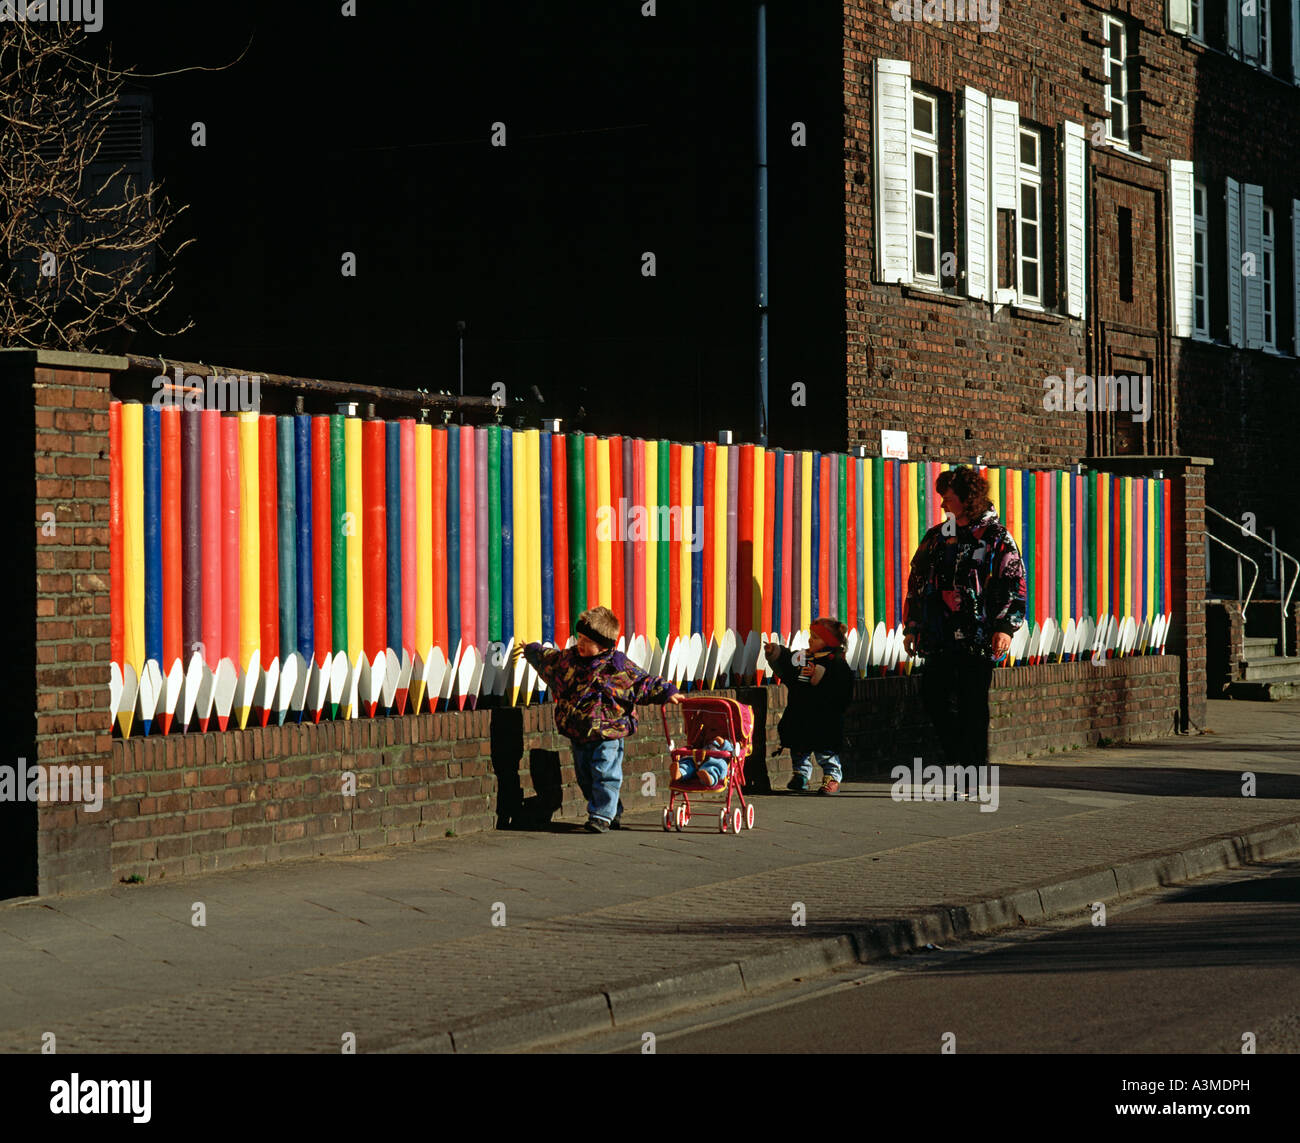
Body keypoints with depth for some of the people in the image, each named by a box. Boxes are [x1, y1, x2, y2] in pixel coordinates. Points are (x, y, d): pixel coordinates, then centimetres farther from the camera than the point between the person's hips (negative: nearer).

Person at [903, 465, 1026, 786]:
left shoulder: (996, 537, -2)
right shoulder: (936, 537, 14)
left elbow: (1014, 584, -7)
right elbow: (917, 582, 19)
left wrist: (1006, 627, -17)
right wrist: (911, 626, 15)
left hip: (978, 639, -5)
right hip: (940, 637, 5)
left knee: (972, 705, -2)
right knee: (934, 699, 0)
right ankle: (961, 757, 17)